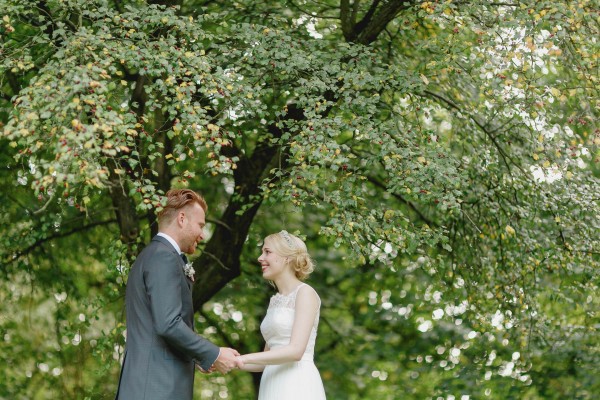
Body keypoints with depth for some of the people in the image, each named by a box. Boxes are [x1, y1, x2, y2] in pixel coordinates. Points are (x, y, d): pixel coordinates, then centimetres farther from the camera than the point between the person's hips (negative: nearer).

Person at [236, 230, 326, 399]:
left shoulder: (305, 293, -6)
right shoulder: (275, 300, 18)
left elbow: (296, 350, -17)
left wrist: (242, 359, -19)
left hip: (297, 386, -7)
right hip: (273, 385, 7)